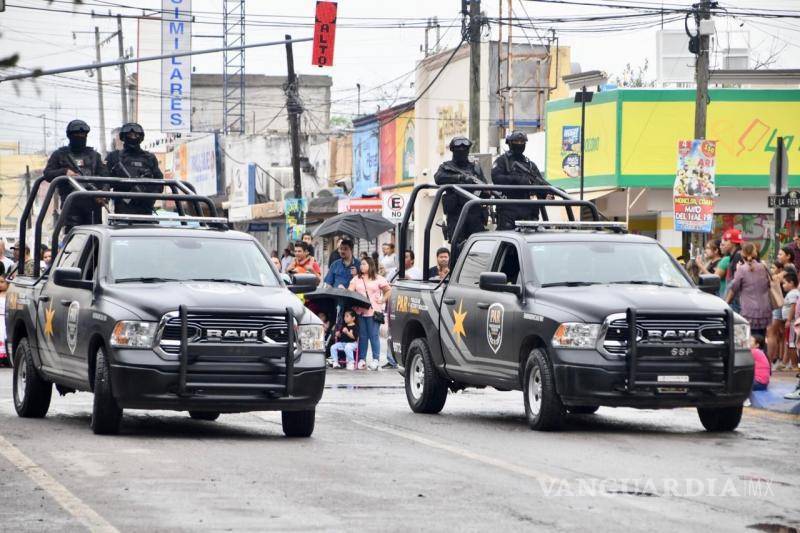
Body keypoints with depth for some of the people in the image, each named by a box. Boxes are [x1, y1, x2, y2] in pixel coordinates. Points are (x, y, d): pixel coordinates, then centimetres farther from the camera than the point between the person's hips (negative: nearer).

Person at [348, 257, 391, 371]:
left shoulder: (378, 279, 7)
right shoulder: (356, 279, 15)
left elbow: (389, 290, 11)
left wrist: (382, 300, 1)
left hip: (373, 311, -3)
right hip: (360, 311, 3)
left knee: (374, 335, -5)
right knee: (362, 336, 4)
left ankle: (376, 359, -1)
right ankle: (362, 359, 8)